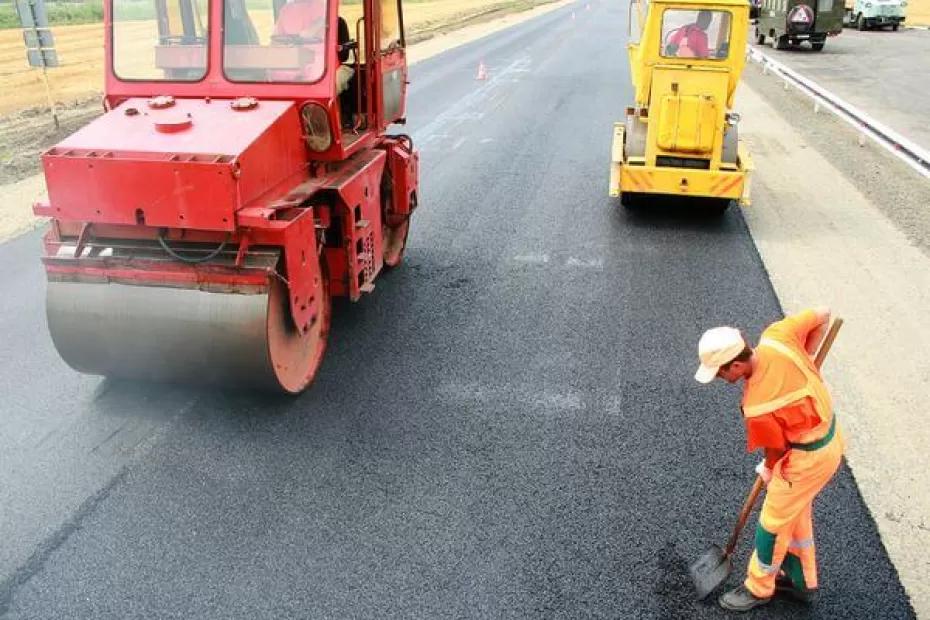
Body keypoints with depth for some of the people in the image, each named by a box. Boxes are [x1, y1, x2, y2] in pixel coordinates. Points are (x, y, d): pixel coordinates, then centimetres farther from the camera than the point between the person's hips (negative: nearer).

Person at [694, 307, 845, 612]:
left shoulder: (756, 407, -33)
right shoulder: (777, 336, -20)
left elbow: (777, 449, -14)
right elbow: (823, 315, -7)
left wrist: (768, 471, 9)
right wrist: (805, 358, 0)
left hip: (809, 458, -9)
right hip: (828, 436, 9)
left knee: (773, 524, 12)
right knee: (796, 513, 26)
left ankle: (758, 589, 34)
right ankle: (802, 580, 46)